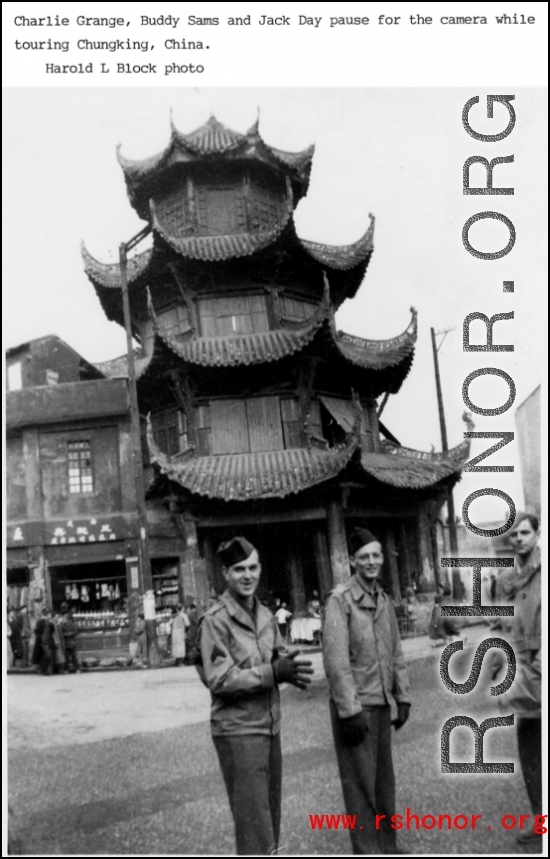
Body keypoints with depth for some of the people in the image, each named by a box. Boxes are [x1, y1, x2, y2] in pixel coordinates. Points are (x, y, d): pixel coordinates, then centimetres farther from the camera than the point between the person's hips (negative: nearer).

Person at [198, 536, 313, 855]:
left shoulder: (266, 615, 8)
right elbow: (219, 680, -19)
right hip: (238, 731, -7)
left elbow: (279, 658, 11)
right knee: (254, 824, -4)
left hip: (270, 727, 7)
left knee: (271, 816, 17)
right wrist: (273, 672, -25)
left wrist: (290, 668, -13)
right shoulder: (215, 620, -14)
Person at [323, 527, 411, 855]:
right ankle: (368, 850, 11)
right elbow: (335, 659, -18)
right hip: (355, 706, -7)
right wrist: (350, 710, -20)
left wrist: (403, 698, 9)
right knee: (360, 782, 1)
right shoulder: (340, 599, -14)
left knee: (384, 779, 15)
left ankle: (388, 845, 28)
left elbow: (396, 653, 14)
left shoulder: (385, 600, 9)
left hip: (382, 704, 7)